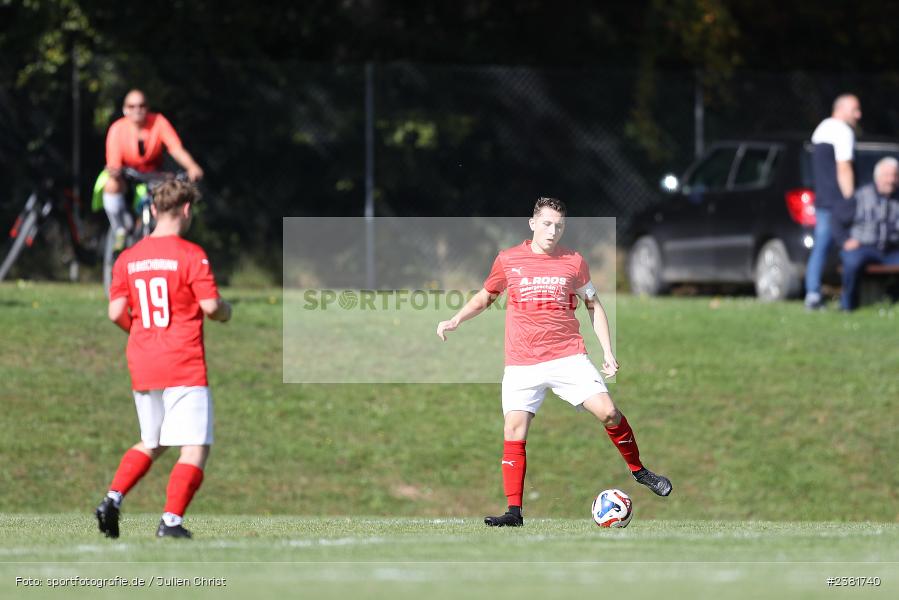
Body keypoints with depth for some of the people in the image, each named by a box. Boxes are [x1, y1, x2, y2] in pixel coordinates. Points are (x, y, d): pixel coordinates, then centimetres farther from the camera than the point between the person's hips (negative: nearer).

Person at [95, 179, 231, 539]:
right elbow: (210, 305, -13)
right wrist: (225, 311, 9)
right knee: (196, 448, -3)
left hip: (142, 366, 6)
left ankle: (112, 499, 6)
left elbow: (116, 313, 3)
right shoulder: (190, 254, -8)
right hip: (184, 367, -6)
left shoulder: (127, 259, 8)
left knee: (151, 443, 23)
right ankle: (171, 521, -14)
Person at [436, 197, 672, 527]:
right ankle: (514, 511, -4)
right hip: (522, 364, 0)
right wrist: (455, 321, 4)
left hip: (568, 356, 0)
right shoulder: (507, 260, 2)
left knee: (607, 411, -12)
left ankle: (638, 470, 12)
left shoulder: (574, 262, 3)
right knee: (514, 429, -9)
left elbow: (593, 305, 14)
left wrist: (607, 351, 8)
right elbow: (485, 296, 18)